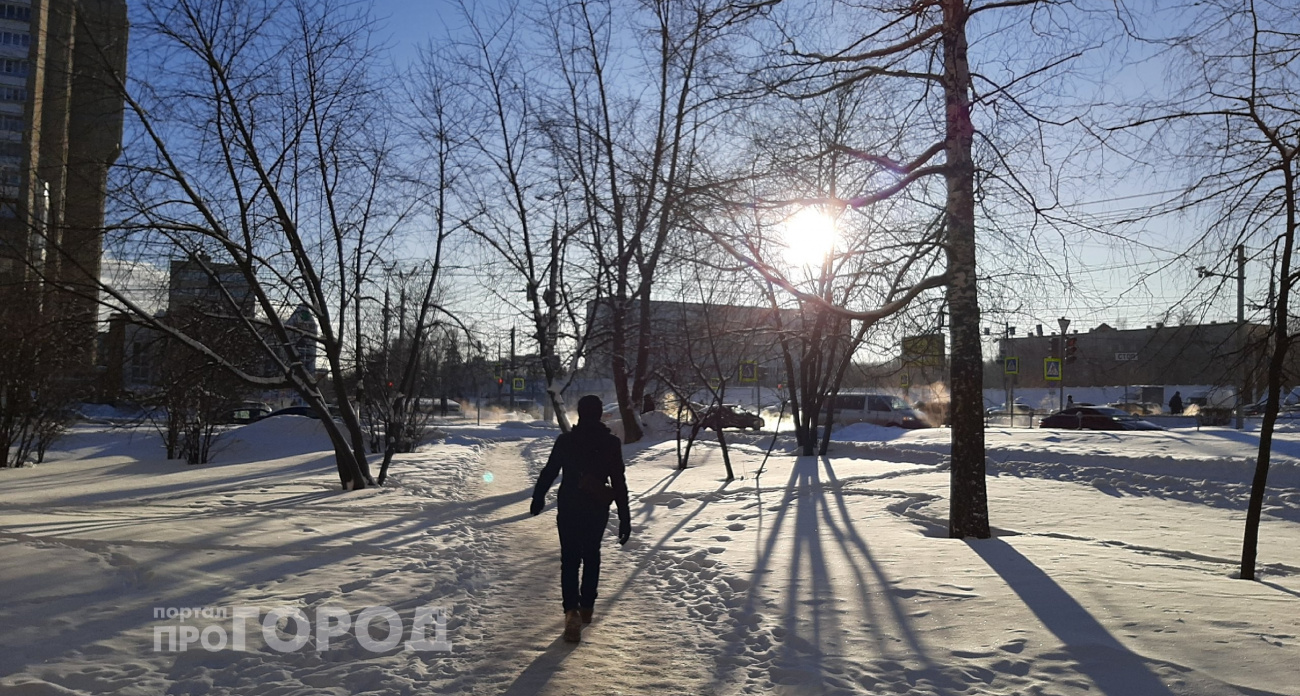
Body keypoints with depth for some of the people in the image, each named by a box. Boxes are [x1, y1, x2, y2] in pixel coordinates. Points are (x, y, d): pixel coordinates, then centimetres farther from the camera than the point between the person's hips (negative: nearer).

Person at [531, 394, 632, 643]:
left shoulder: (565, 440, -7)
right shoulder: (611, 443, -7)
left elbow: (549, 471, 0)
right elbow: (619, 483, -8)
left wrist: (538, 497, 16)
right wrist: (625, 517, -4)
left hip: (569, 508, -1)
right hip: (598, 509, 1)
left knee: (570, 560, 1)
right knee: (591, 556, 20)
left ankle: (572, 610, -16)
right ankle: (587, 606, 27)